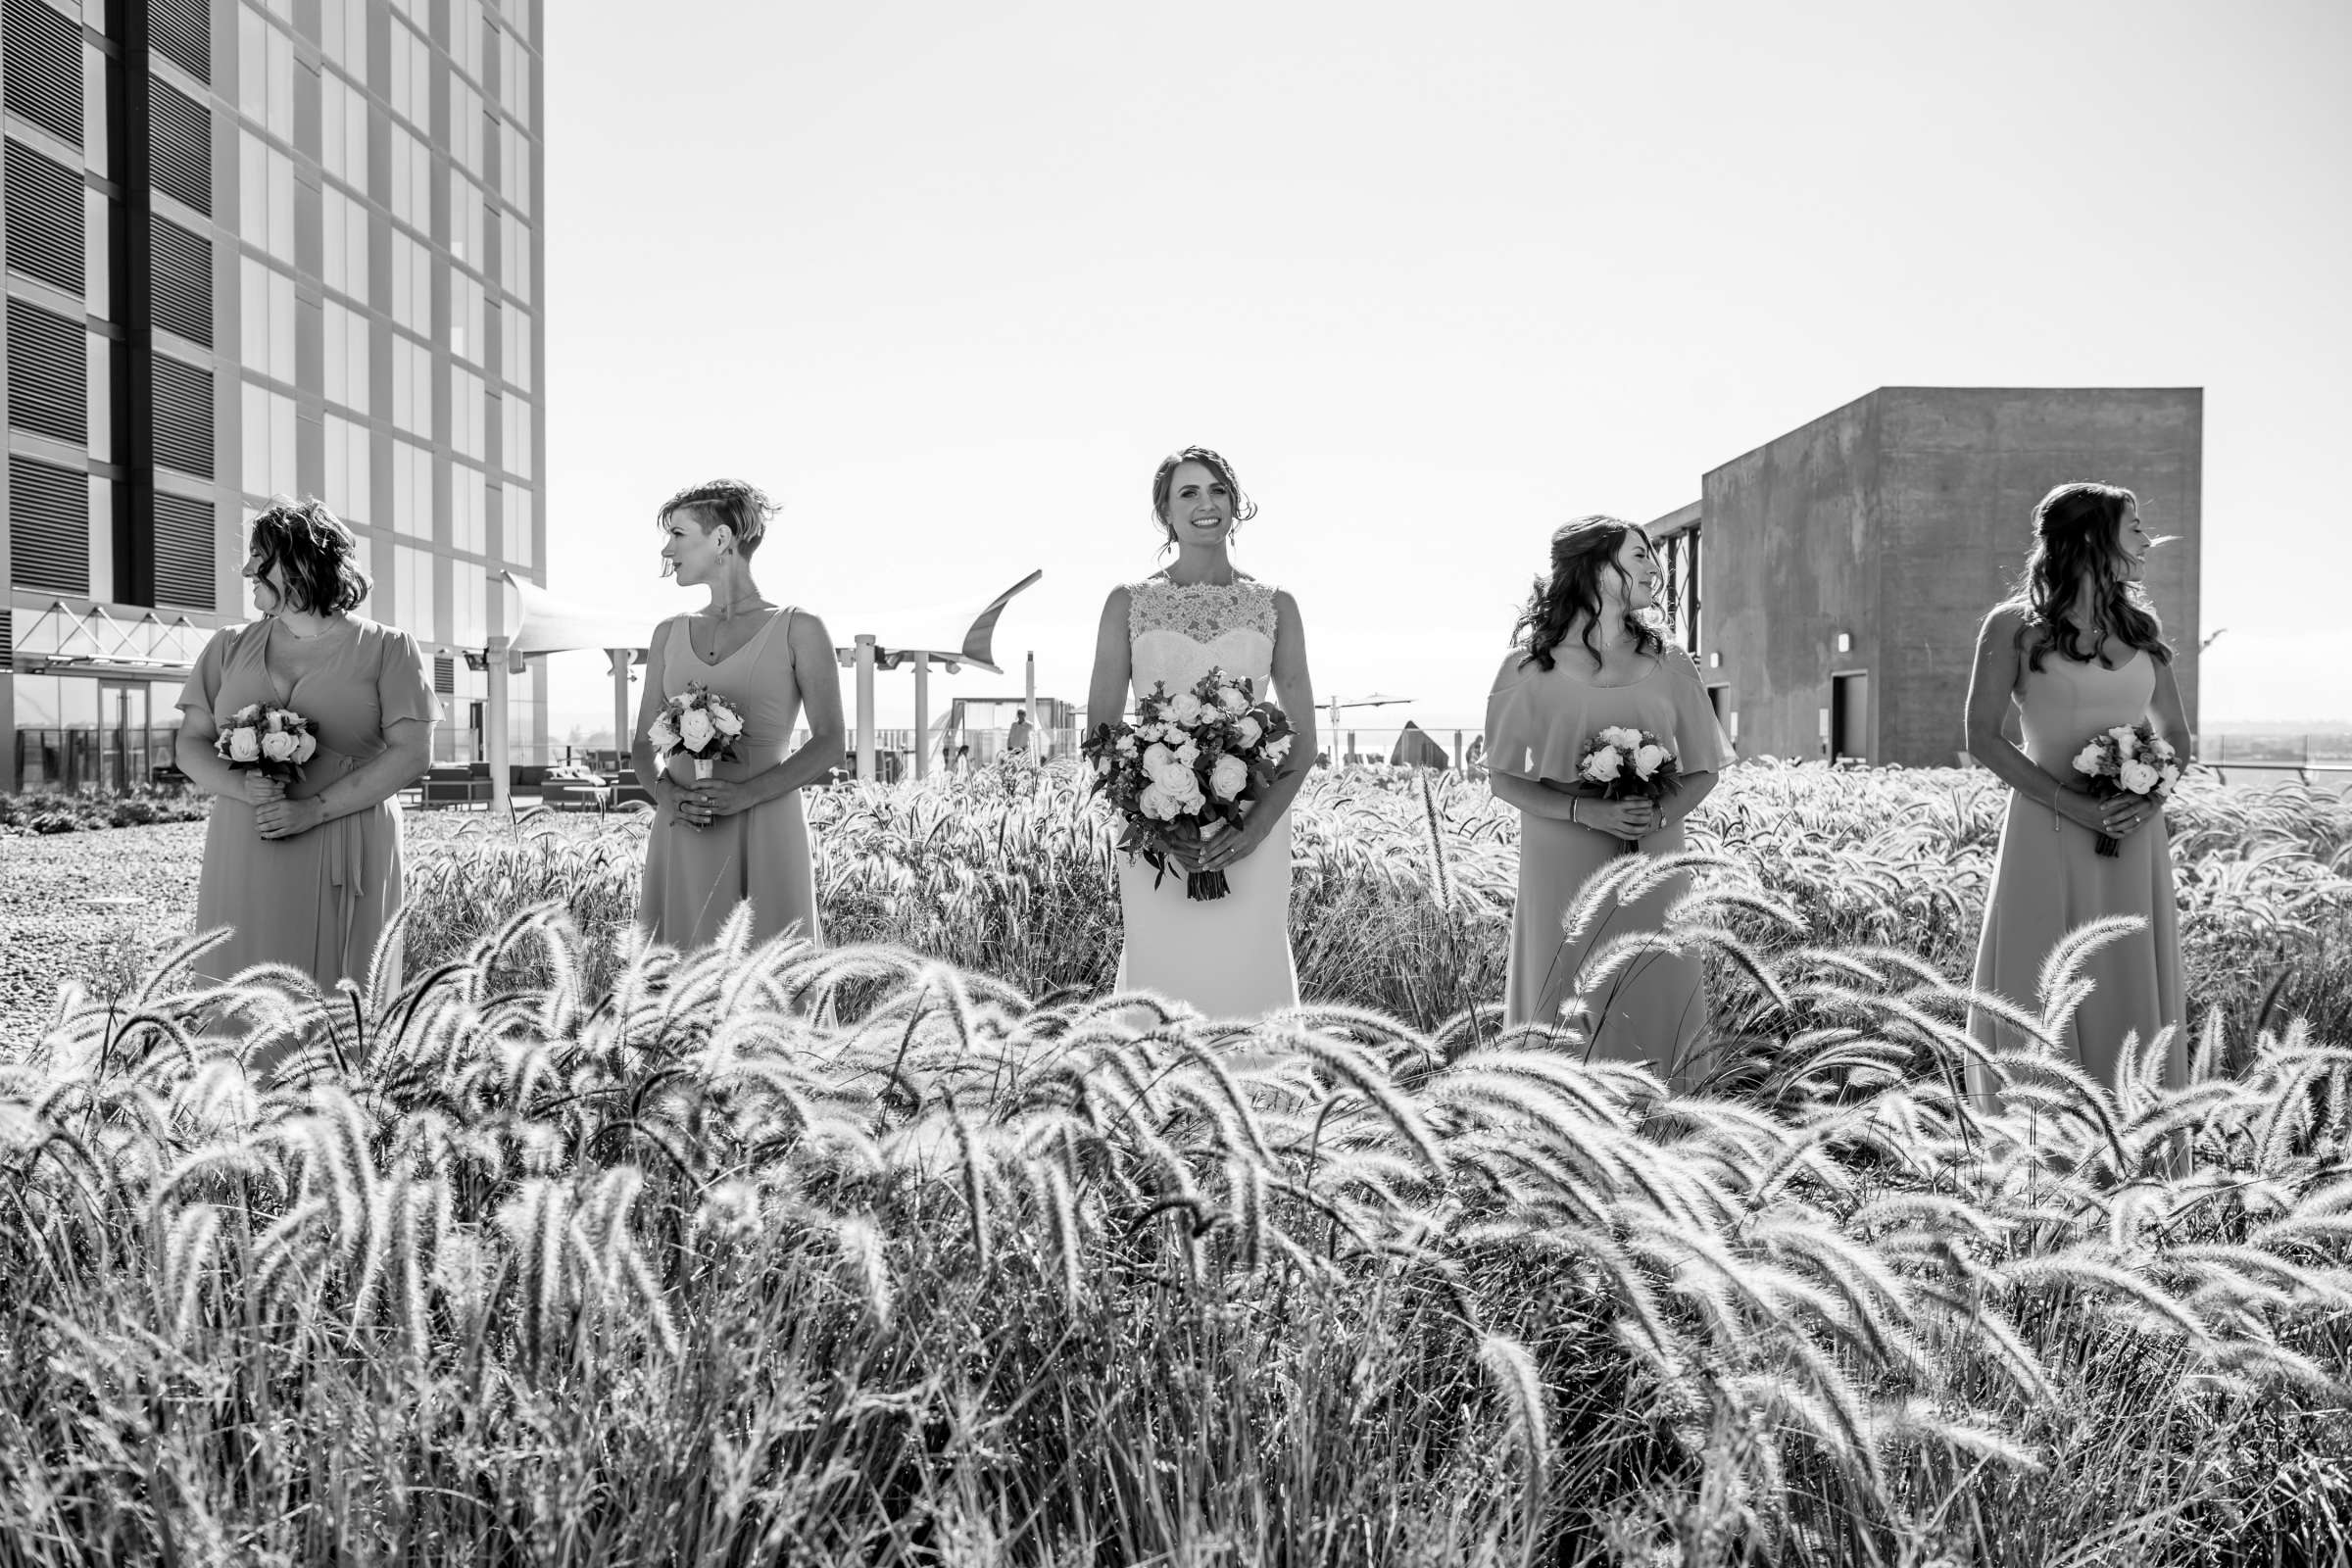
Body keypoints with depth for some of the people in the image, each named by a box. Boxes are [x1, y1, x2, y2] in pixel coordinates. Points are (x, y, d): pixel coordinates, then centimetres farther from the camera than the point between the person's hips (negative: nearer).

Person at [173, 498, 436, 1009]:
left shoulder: (386, 649, 2)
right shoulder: (229, 647, 14)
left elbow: (413, 754, -6)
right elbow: (190, 746, 11)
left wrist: (314, 809, -14)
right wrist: (244, 788, -11)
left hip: (343, 866, -3)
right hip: (243, 860, 3)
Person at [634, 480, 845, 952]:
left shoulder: (798, 630, 1)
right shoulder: (669, 634, 14)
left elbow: (828, 746, -5)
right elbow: (644, 743, 14)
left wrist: (747, 793, -17)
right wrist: (666, 792, -8)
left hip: (766, 829, -3)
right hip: (681, 834, 4)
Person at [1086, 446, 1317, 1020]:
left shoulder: (1274, 605, 8)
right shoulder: (1128, 603, 6)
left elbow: (1303, 740, 7)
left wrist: (1260, 823, -10)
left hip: (1252, 837, 1)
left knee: (1249, 972, -1)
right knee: (1162, 978, -1)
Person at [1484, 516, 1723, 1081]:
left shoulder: (1669, 666, 7)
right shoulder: (1531, 667, -1)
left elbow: (1702, 770, 12)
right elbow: (1503, 778, 0)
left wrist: (1659, 815, -10)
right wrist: (1586, 810, -15)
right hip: (1562, 870, -2)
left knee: (1652, 1005, 3)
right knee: (1564, 1021, 1)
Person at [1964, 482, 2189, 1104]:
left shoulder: (2142, 627, 13)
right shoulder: (2014, 626, -1)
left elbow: (2177, 733, 18)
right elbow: (1983, 737, -5)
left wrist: (2153, 795, -4)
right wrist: (2073, 803, -15)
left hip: (2133, 838, 4)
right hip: (2048, 834, -4)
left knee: (2128, 994, 5)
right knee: (2042, 1000, -3)